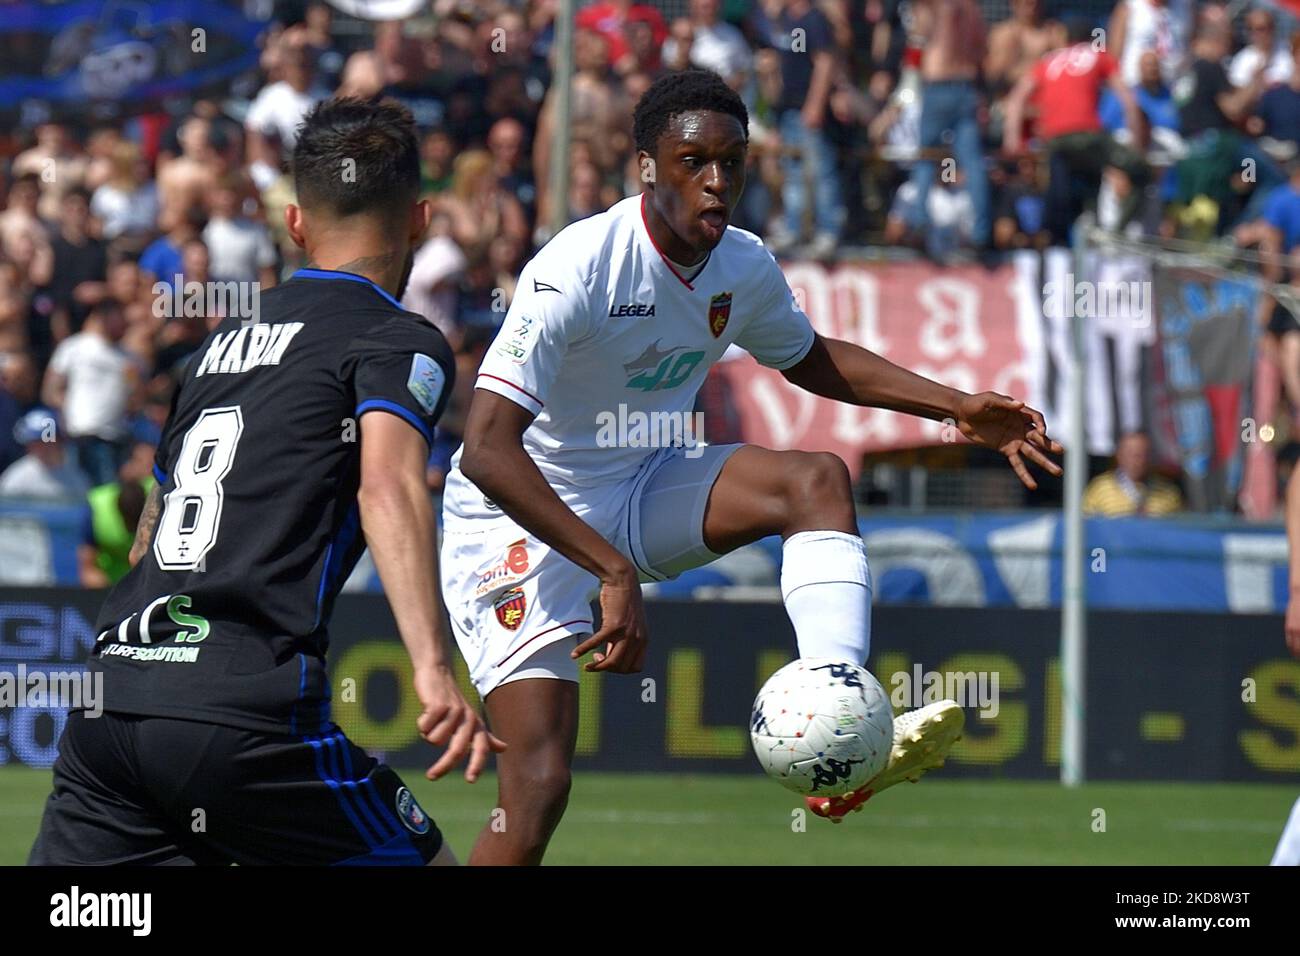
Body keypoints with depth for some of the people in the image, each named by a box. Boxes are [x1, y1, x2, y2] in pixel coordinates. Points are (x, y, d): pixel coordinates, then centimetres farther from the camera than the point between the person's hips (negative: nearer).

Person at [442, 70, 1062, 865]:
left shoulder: (744, 268, -4)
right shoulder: (578, 270, -27)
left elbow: (809, 359, 20)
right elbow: (488, 452, -33)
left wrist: (957, 407, 8)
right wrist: (614, 573, -40)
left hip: (643, 491, 7)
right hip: (523, 522, -7)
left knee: (818, 480, -17)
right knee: (538, 784, -19)